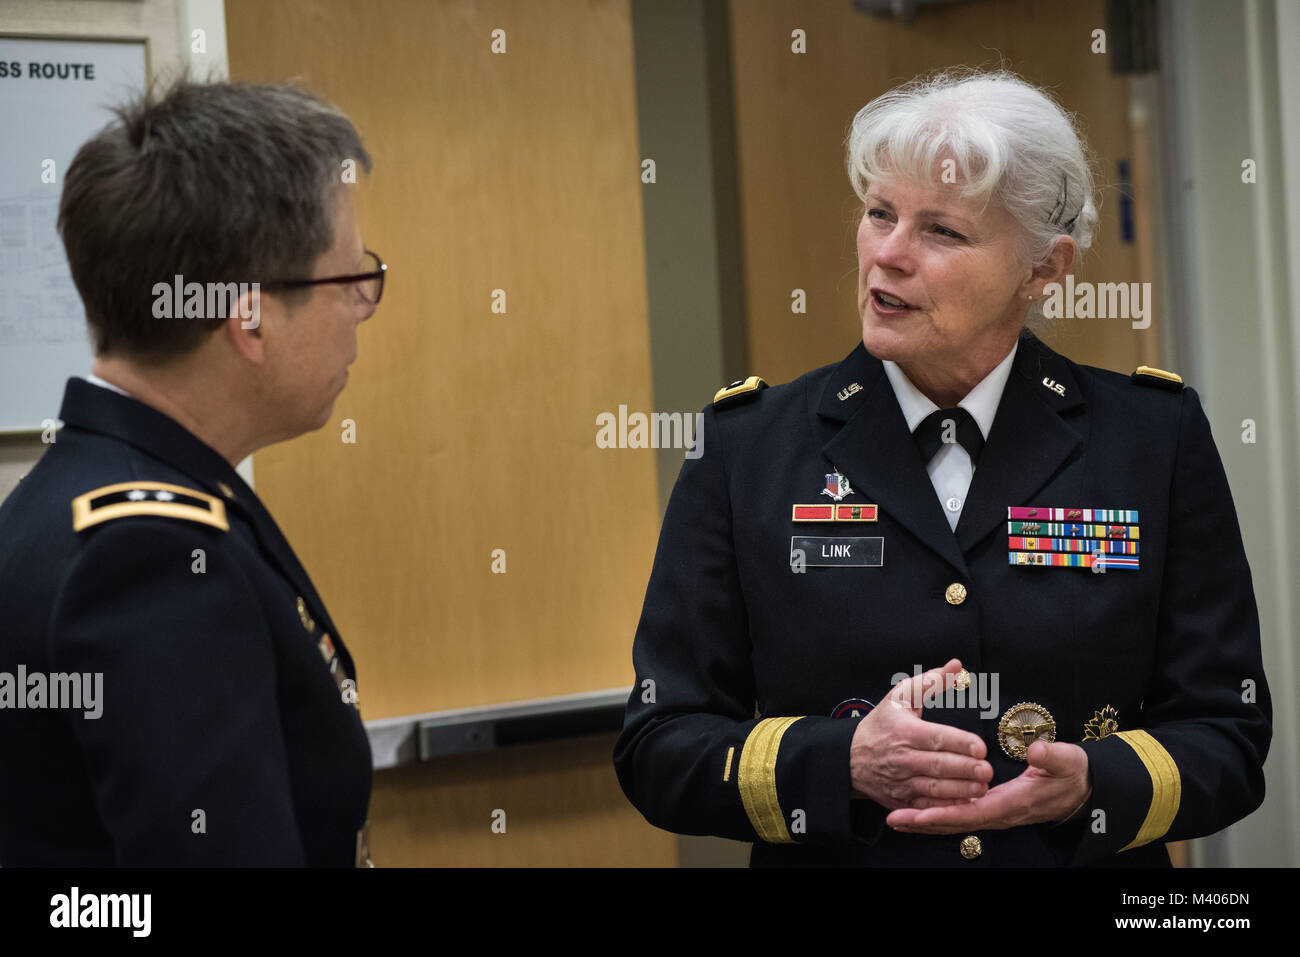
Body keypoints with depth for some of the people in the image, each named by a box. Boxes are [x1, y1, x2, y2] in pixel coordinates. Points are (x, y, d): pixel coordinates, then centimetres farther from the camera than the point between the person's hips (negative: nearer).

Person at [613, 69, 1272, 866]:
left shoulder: (1156, 438, 2)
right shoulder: (750, 446, 1)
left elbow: (1229, 739, 3)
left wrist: (1090, 785, -15)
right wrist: (847, 764, -16)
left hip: (1083, 849, 0)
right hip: (829, 858, 1)